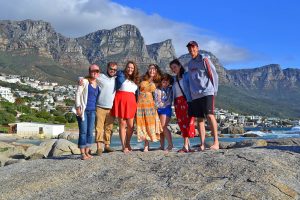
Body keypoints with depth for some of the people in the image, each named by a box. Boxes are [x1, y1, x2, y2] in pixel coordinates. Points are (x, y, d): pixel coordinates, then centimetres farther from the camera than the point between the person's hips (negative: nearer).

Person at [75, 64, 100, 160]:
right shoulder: (84, 82, -1)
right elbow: (77, 94, -5)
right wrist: (78, 107, -12)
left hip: (92, 111, 5)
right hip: (83, 110, -5)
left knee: (90, 132, 5)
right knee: (83, 131, -6)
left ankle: (87, 152, 13)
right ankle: (82, 153, -1)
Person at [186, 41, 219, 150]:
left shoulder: (204, 59, 2)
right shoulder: (189, 64, 20)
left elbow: (213, 74, -2)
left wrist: (214, 90, -8)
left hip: (207, 92, -6)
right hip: (195, 95, 6)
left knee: (209, 115, -16)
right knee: (200, 119, 3)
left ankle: (216, 142, -15)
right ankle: (202, 144, 4)